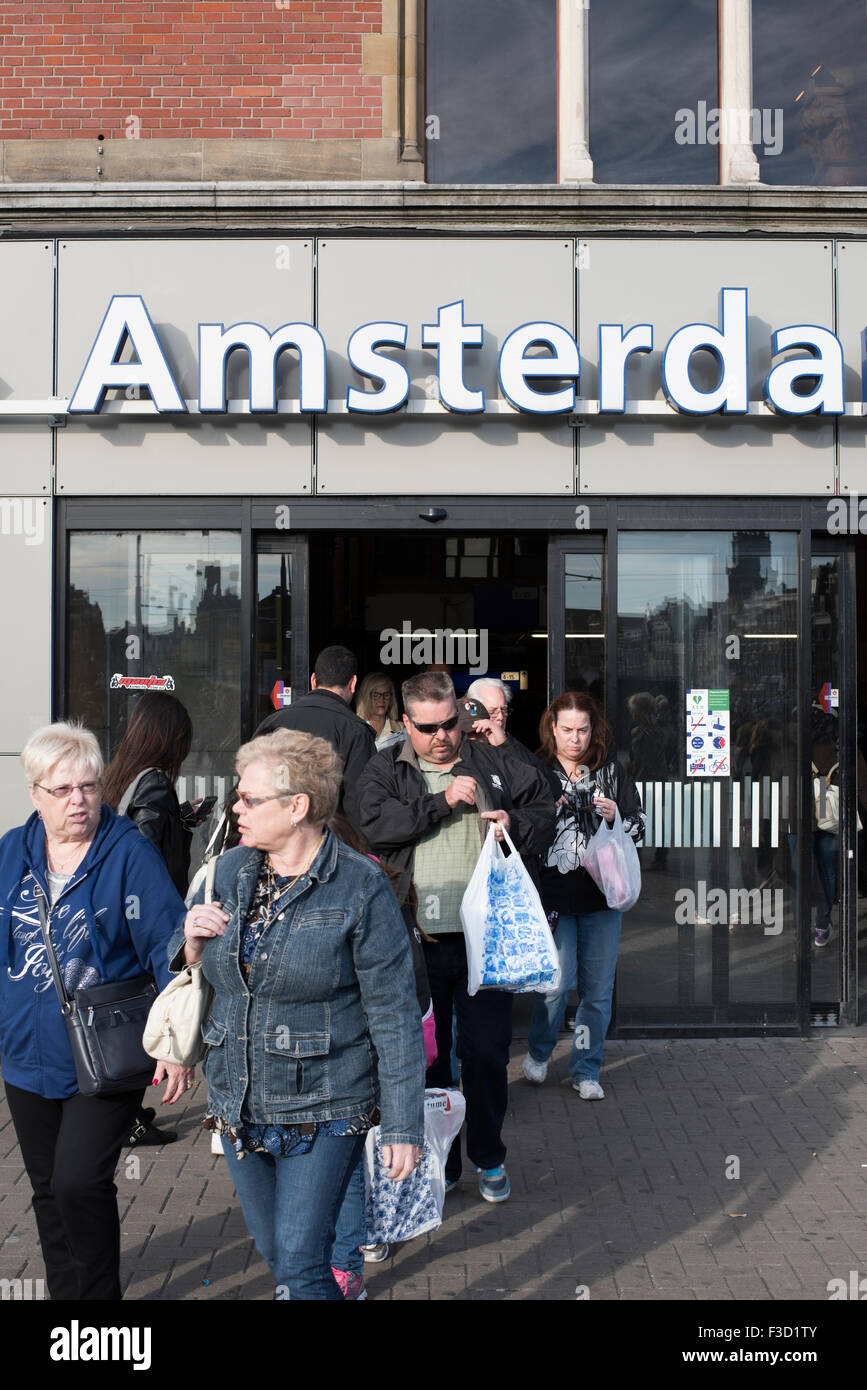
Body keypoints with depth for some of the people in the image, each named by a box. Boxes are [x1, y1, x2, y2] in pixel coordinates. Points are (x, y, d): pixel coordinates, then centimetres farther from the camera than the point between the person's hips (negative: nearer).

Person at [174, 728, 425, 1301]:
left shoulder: (361, 888, -15)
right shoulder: (231, 870, 2)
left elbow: (394, 1016, -13)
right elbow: (186, 970, 16)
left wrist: (404, 1125, -13)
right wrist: (193, 942, -8)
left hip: (323, 1109, -6)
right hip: (239, 1104, 6)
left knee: (301, 1268, -6)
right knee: (274, 1252, 18)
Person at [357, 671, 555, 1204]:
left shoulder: (493, 764, 8)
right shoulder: (386, 769, 4)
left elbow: (546, 810, 14)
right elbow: (374, 825, -13)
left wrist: (516, 825, -7)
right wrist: (443, 802, -15)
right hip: (417, 941, 0)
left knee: (487, 1053, 8)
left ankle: (490, 1158, 27)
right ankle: (437, 1161, 27)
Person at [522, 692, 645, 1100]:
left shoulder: (611, 771, 8)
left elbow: (639, 824, 13)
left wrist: (616, 817, -8)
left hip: (602, 895, 3)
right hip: (554, 893, -3)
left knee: (598, 989, 6)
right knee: (559, 981, -8)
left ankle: (585, 1071, 21)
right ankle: (538, 1053, 20)